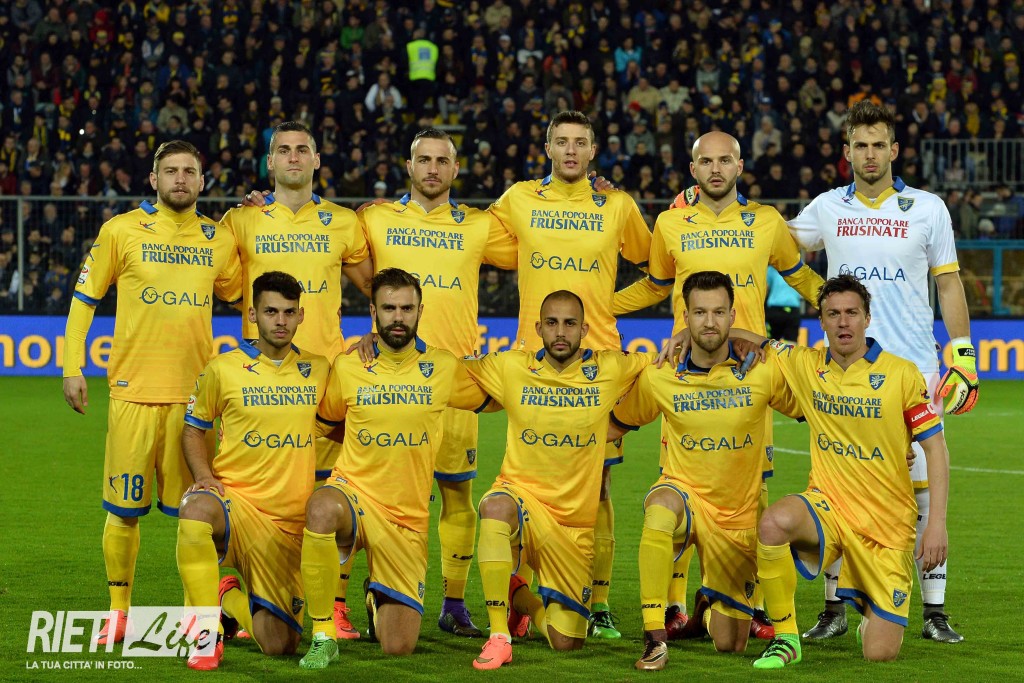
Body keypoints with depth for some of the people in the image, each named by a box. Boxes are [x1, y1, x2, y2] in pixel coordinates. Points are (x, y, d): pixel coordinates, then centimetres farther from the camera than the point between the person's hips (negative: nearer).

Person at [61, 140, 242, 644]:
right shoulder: (121, 230, 1)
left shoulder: (218, 239, 9)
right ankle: (118, 611, 14)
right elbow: (84, 299, 6)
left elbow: (242, 296, 26)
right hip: (134, 390, -2)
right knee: (124, 509, 2)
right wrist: (73, 367, 1)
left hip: (195, 393, 2)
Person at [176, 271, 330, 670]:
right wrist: (204, 477, -7)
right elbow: (193, 429, 10)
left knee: (280, 646, -5)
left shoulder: (318, 370, 7)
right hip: (234, 496, -2)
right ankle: (208, 633, -23)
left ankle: (231, 599, 30)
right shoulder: (223, 369, 0)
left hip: (289, 519, 2)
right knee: (197, 509, -41)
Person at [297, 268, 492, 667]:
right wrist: (366, 443, 10)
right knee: (322, 507, -41)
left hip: (408, 518, 1)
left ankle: (377, 596, 34)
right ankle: (323, 637, -26)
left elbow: (490, 399, 20)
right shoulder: (346, 368, 2)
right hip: (353, 494, -1)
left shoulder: (444, 369, 2)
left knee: (398, 647, -4)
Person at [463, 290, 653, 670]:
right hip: (522, 495, -1)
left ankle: (519, 596, 37)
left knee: (566, 645, 2)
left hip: (575, 521, 1)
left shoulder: (610, 370, -2)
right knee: (496, 507, -41)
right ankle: (499, 637, -29)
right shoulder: (512, 368, -2)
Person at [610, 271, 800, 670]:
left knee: (729, 645, 5)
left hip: (738, 516, 1)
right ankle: (655, 638, -34)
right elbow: (614, 425, 11)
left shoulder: (762, 372, -9)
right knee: (661, 508, -41)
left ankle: (708, 605, 45)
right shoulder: (659, 378, -6)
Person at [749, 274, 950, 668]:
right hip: (826, 504, 2)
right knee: (774, 523, -35)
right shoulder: (803, 365, 0)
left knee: (880, 654, -7)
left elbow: (935, 447, -4)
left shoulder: (902, 374, -7)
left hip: (887, 523, -1)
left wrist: (937, 524, -12)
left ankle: (871, 610, 33)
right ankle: (785, 638, -15)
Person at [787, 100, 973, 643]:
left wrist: (962, 350, 2)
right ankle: (834, 608, 9)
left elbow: (949, 283, 9)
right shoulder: (827, 209, 8)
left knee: (923, 487, -3)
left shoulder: (928, 209, 5)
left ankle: (934, 611, 4)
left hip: (913, 368, -1)